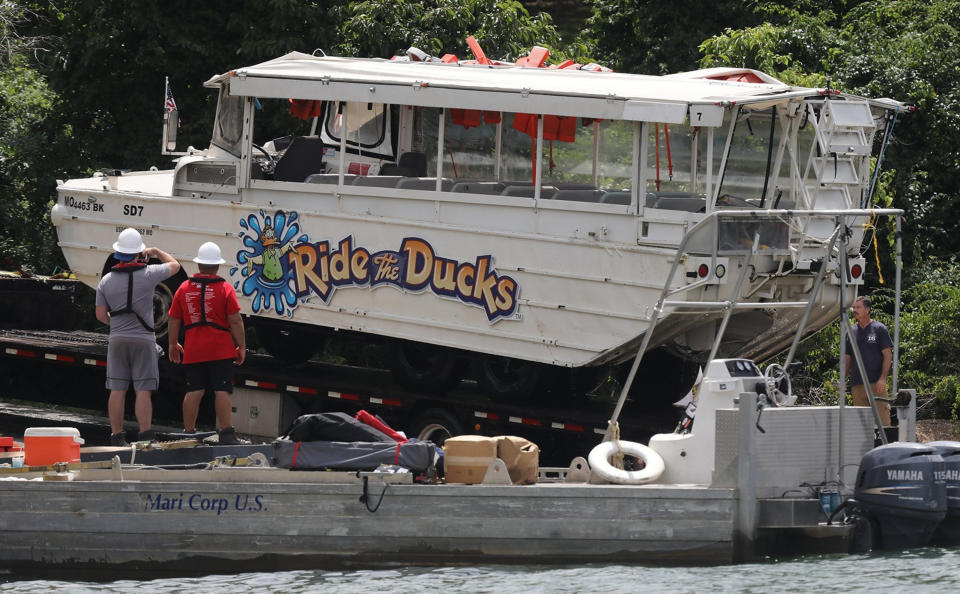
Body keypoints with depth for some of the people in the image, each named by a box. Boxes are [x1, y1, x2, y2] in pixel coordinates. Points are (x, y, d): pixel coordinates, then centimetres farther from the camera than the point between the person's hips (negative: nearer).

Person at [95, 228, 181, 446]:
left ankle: (117, 436, 6)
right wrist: (156, 252, 23)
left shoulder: (106, 281, 1)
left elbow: (101, 315, 6)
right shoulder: (148, 274, -9)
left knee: (117, 390, 5)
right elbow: (174, 265, 8)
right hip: (143, 338, -3)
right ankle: (145, 436, -7)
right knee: (143, 391, -3)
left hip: (117, 338, 3)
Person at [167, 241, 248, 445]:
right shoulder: (225, 288, -5)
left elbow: (174, 320, 10)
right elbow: (235, 321, -7)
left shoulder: (184, 288, 4)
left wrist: (173, 345, 22)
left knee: (194, 391, 7)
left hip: (193, 351, 3)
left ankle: (188, 433, 9)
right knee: (222, 391, -4)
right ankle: (227, 434, -8)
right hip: (221, 350, -3)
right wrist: (242, 347, 2)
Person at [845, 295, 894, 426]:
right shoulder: (851, 332, 14)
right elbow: (847, 358, 18)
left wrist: (882, 378, -14)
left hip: (876, 383, -5)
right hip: (857, 384, 5)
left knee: (882, 418, -10)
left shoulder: (879, 329, 1)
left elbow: (888, 355, -3)